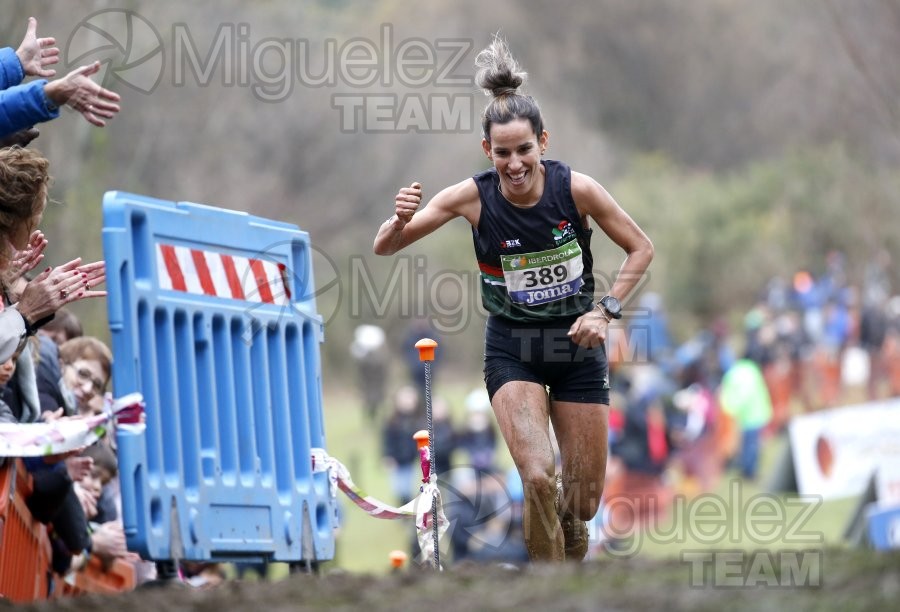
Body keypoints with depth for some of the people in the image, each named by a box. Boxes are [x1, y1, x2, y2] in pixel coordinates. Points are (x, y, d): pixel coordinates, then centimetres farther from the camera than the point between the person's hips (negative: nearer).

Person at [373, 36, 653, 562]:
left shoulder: (575, 188, -15)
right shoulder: (473, 197, -15)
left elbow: (641, 249, -1)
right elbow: (385, 248, -9)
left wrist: (607, 310, -13)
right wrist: (401, 219, -31)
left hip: (576, 342, 1)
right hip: (512, 347, -1)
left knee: (583, 502, 2)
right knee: (538, 477, -24)